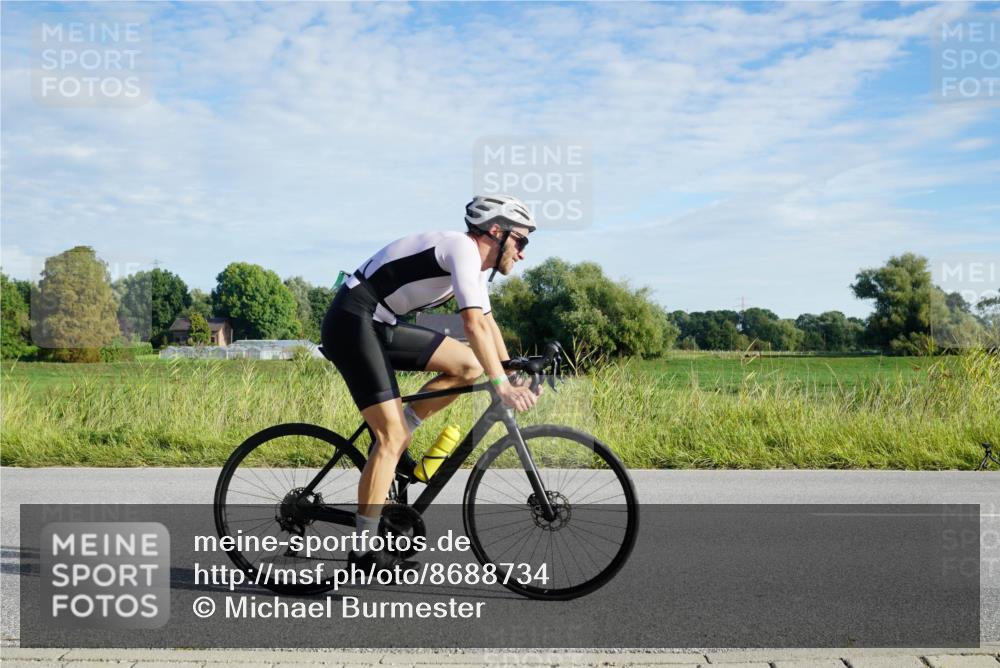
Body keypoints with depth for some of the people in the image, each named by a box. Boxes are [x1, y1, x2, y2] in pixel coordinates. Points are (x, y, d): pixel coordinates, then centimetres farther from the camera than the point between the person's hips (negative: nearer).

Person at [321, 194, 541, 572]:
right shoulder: (464, 249, -16)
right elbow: (474, 324, -27)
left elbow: (487, 321, 23)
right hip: (352, 322, -10)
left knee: (469, 366, 2)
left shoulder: (475, 262, 14)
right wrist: (502, 387, -30)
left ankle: (388, 443, 6)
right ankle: (365, 551, -6)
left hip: (381, 326, 10)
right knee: (393, 436, -13)